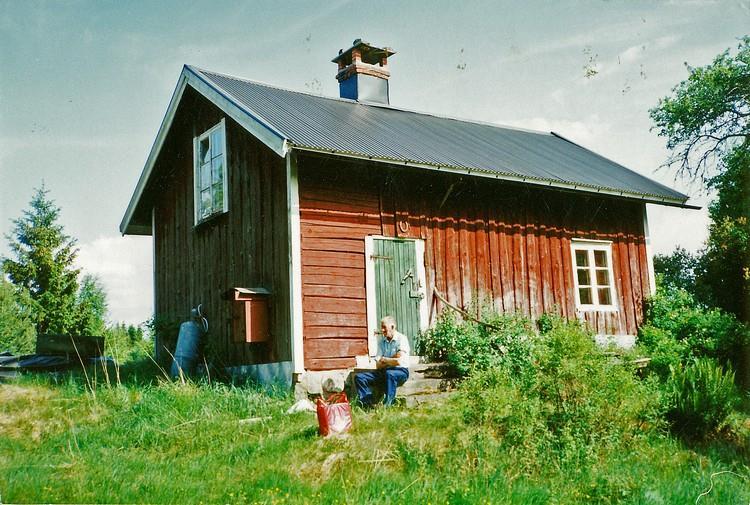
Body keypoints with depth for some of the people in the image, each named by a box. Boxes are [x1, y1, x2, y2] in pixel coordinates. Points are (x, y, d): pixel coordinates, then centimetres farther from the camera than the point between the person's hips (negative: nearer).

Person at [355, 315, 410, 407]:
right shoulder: (381, 341, 11)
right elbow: (378, 366, 4)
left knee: (389, 374, -41)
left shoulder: (401, 339, -7)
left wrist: (383, 359, -4)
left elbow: (399, 361, -20)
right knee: (359, 377, -11)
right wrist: (391, 360, -10)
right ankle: (368, 405, -22)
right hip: (384, 372, 6)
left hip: (401, 371, -6)